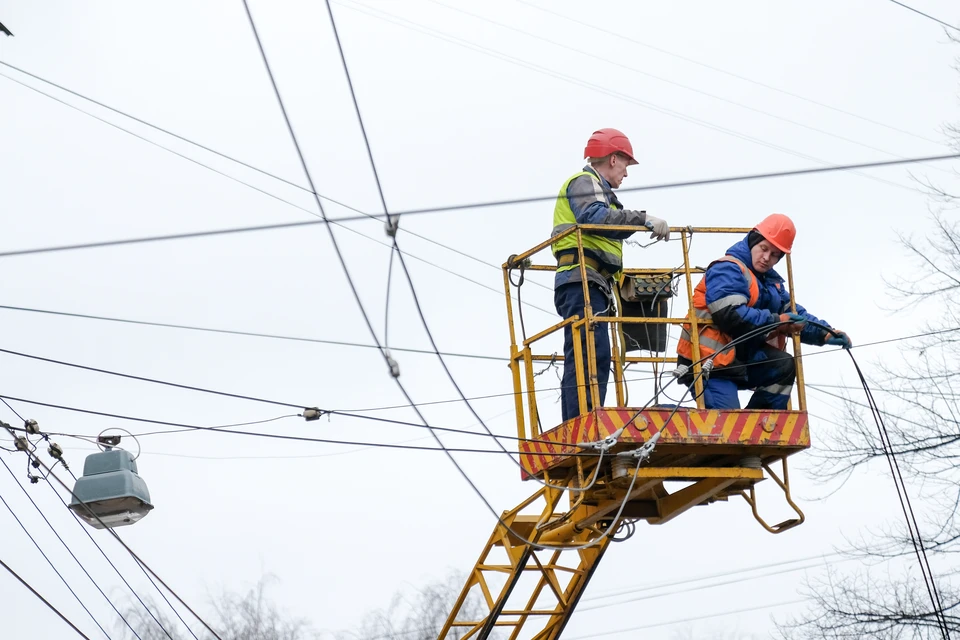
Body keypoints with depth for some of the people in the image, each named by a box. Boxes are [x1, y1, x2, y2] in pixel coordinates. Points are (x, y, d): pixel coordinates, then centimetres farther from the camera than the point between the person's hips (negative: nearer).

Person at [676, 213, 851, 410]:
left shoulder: (771, 281, 17)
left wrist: (825, 333, -4)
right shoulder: (727, 270, -12)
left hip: (741, 362, 9)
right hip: (708, 363, -9)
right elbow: (730, 315, -26)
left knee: (785, 365, -12)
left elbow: (794, 317, 14)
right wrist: (777, 322, -22)